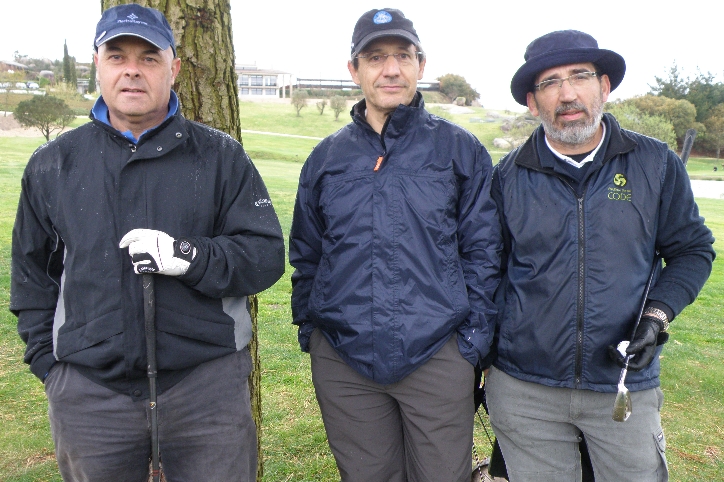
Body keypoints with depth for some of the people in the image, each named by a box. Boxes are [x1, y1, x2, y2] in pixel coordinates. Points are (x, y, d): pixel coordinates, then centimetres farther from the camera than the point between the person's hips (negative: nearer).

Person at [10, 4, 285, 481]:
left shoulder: (220, 156, 1)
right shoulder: (53, 164, 8)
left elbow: (266, 256, -4)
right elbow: (33, 275, 16)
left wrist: (191, 256, -20)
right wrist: (48, 362, 8)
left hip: (208, 387, -1)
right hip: (88, 394, 2)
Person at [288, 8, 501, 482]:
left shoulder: (460, 149, 2)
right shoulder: (327, 156, 9)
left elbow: (483, 251, 1)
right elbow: (306, 255, 14)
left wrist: (475, 340, -4)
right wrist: (309, 328, 9)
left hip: (437, 355, -2)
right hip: (342, 361, 3)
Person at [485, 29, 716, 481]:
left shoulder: (657, 164, 0)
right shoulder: (508, 175, 0)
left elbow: (692, 249, 8)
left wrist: (657, 314, -10)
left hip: (626, 388, 1)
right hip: (523, 392, 0)